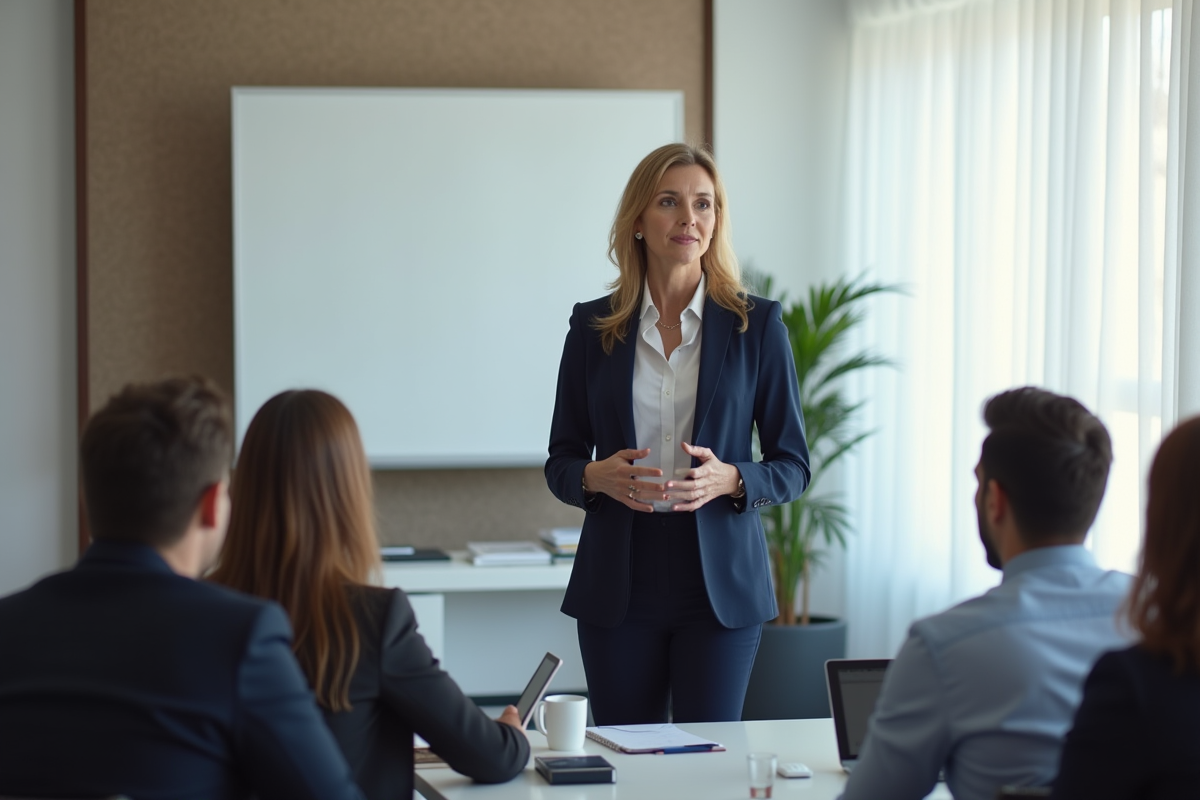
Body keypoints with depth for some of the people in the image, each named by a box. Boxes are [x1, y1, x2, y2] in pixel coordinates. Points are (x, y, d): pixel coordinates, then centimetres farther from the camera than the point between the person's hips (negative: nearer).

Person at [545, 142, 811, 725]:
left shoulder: (757, 325, 1)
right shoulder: (593, 326, 5)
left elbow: (793, 468, 3)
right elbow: (560, 463, 9)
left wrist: (729, 479, -16)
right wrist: (598, 476, -12)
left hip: (719, 585, -1)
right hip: (619, 586, 1)